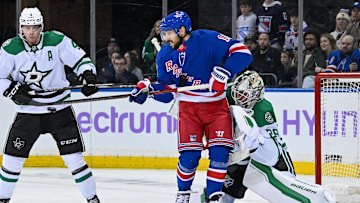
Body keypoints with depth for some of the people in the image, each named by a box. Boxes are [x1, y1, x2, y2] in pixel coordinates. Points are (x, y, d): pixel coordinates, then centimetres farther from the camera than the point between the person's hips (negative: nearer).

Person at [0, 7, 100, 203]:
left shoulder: (57, 41, -9)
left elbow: (81, 60, -3)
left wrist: (88, 76, -21)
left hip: (59, 108, -1)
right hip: (28, 111, 1)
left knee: (73, 157, -4)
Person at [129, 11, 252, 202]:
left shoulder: (207, 40, -15)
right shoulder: (165, 55, 1)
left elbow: (242, 52, -20)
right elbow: (167, 92, 4)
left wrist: (222, 73, -29)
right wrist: (146, 88, -13)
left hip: (216, 105, -2)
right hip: (188, 107, 2)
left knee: (219, 153, -12)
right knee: (189, 156, -9)